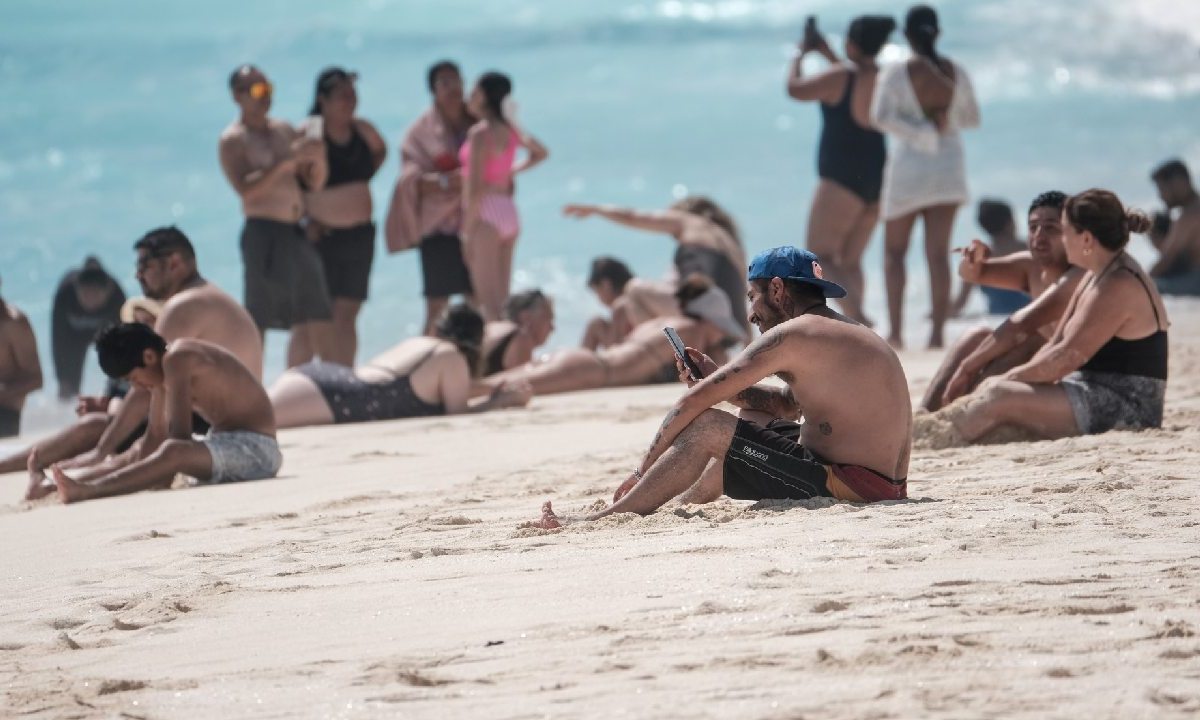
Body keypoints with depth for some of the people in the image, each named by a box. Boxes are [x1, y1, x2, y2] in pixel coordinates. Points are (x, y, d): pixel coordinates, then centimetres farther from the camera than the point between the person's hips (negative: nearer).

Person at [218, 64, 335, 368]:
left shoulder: (285, 131, 16)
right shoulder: (233, 140, -4)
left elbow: (314, 184, 16)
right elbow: (246, 189, -19)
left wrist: (318, 159, -6)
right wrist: (288, 160, -24)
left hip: (298, 232, 7)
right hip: (264, 233, -7)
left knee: (315, 320, 5)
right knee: (258, 322, -8)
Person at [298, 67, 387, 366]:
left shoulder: (363, 130, 5)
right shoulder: (309, 135, -13)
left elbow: (379, 150, 27)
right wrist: (306, 219, -15)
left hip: (360, 234, 6)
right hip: (322, 237, -6)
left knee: (347, 317, 8)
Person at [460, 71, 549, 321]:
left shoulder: (480, 133, -13)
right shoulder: (510, 129, 11)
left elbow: (476, 187, -17)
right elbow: (540, 152, 30)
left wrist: (468, 229, -14)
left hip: (486, 215, -8)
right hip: (509, 211, 8)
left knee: (488, 302, -9)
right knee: (502, 299, 10)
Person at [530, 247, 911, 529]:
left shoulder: (793, 335, -10)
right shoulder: (849, 333, 18)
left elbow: (694, 402, -9)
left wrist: (643, 468, 0)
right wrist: (723, 384, 13)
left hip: (849, 487, -10)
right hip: (885, 486, 10)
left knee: (707, 427, -9)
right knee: (751, 419, 27)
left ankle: (598, 522, -3)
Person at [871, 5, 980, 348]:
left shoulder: (896, 73, -9)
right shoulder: (956, 72, 2)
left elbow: (880, 117, -20)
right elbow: (972, 118, 12)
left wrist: (921, 134, -15)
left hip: (908, 164, -3)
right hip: (949, 166, 3)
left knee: (894, 250, 9)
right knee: (938, 253, 3)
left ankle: (896, 330, -1)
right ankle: (937, 331, -2)